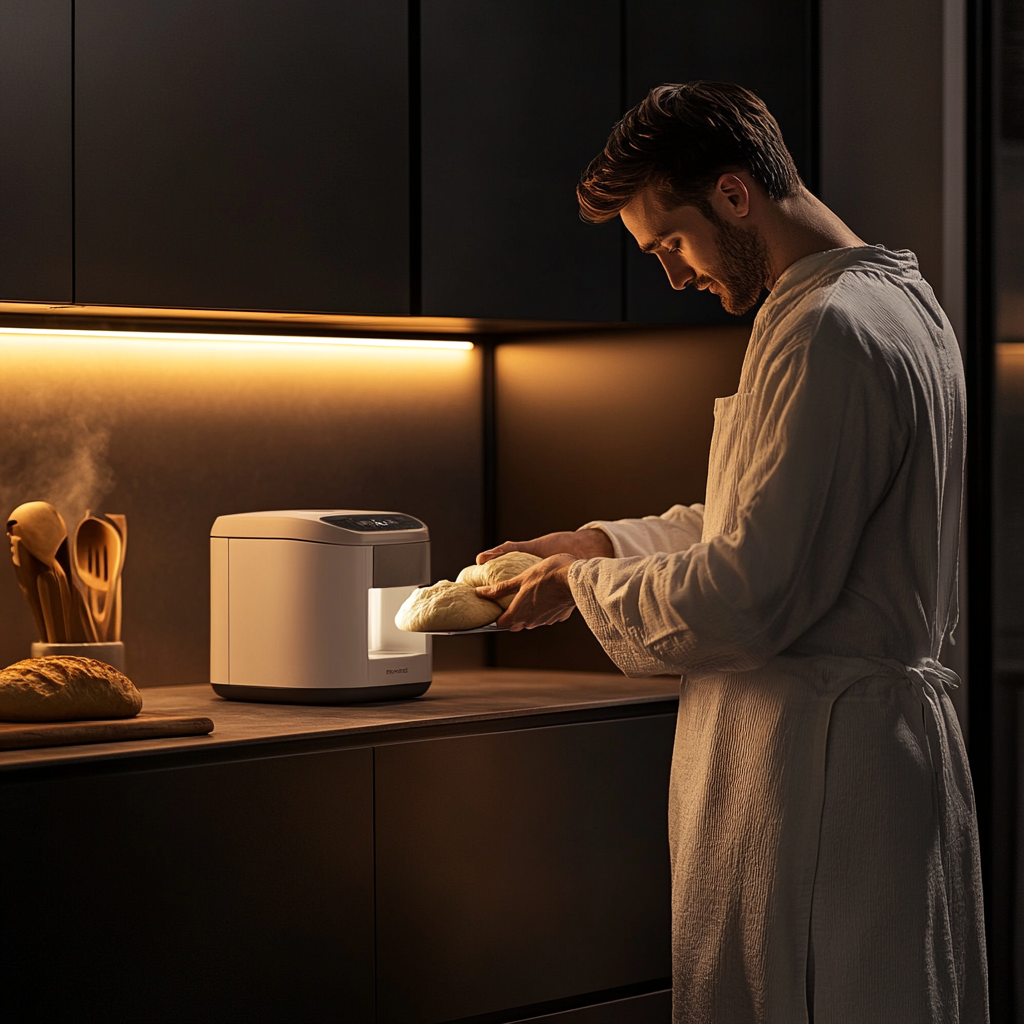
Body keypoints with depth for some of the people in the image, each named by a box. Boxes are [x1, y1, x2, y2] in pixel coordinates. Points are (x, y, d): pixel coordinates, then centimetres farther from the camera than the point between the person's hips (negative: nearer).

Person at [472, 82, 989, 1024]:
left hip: (812, 763, -10)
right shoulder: (898, 300, 15)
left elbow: (754, 592, -22)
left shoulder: (825, 331, -19)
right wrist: (600, 544, 17)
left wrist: (586, 588, -7)